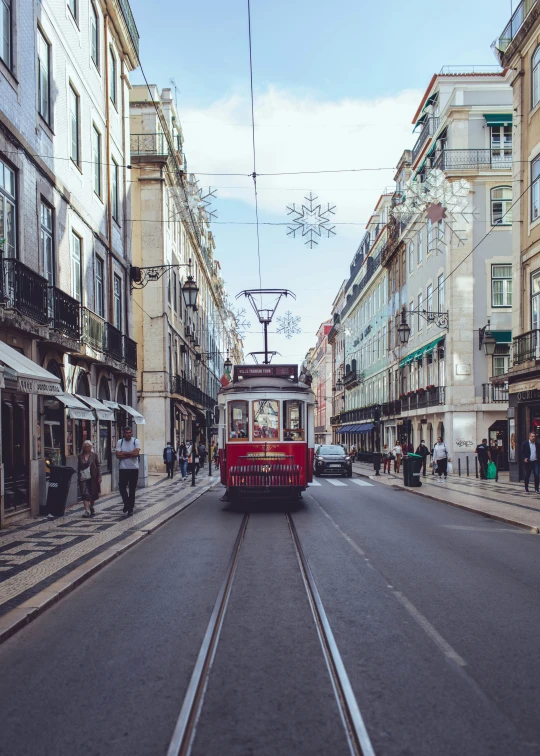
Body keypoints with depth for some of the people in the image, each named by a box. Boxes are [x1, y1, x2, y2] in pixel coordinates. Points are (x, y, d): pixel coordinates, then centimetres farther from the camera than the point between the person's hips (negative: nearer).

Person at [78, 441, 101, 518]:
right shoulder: (80, 456, 8)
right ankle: (87, 510, -13)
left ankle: (91, 507, 32)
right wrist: (78, 477, 7)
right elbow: (78, 468, 12)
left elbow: (98, 466, 2)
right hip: (83, 478, 0)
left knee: (93, 494, 9)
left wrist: (99, 476, -4)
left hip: (92, 478, 0)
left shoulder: (94, 455, 3)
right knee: (85, 494, -10)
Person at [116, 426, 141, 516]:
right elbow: (118, 455, -8)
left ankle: (130, 509, 14)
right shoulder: (120, 442, 2)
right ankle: (126, 503, 21)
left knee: (132, 490, 5)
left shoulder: (136, 441, -2)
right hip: (123, 469, 1)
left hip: (134, 469, -1)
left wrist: (124, 453, -10)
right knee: (122, 487, -1)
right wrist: (130, 454, -12)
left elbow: (136, 453, -16)